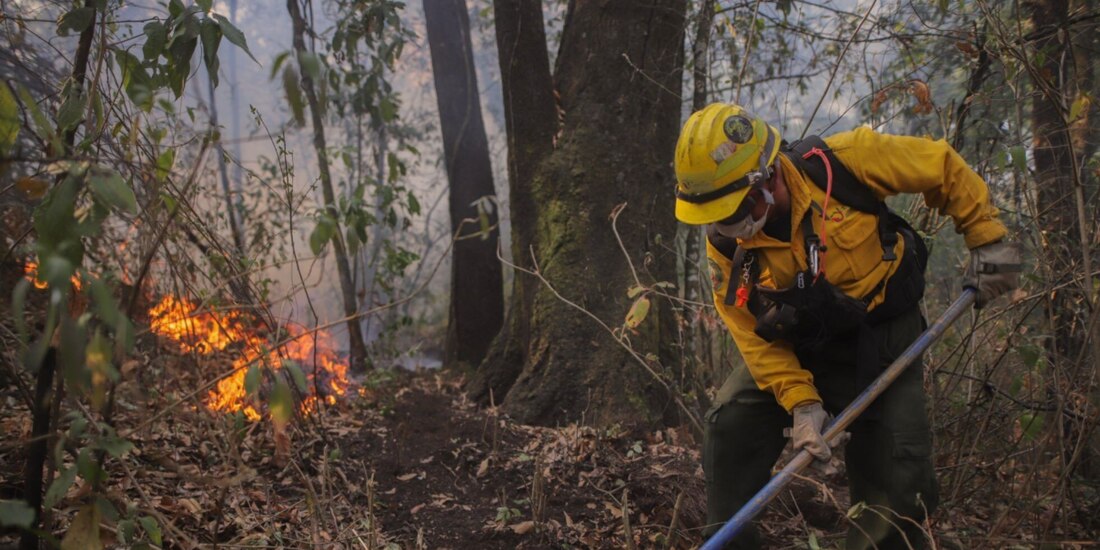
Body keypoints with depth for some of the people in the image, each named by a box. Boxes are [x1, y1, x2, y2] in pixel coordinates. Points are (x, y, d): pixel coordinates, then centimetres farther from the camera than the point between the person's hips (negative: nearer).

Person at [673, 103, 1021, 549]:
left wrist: (988, 239, -9)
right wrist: (800, 402, -20)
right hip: (797, 350, 2)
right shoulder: (725, 245, -17)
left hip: (883, 342, -2)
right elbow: (753, 334, -11)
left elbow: (943, 167, -12)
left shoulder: (842, 162, -26)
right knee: (730, 427, -16)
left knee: (898, 481, -2)